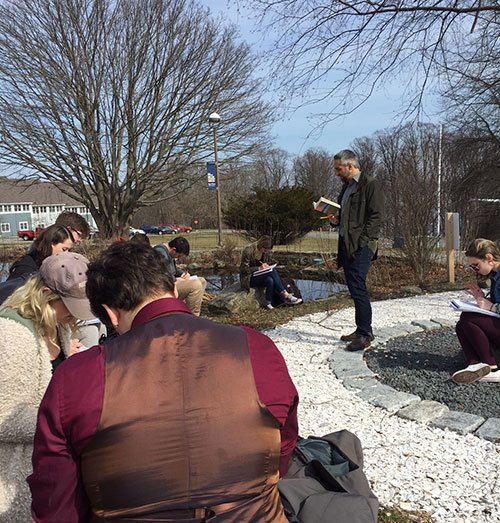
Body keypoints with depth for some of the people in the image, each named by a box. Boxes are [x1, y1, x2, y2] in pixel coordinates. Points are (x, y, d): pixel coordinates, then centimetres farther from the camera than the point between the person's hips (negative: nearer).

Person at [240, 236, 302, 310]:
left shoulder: (265, 252, 1)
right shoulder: (248, 251, -19)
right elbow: (244, 269, -18)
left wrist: (266, 266, -9)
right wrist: (259, 268, -27)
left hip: (260, 277, 7)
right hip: (248, 279, -7)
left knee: (270, 280, -30)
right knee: (272, 270, -28)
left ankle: (268, 303, -26)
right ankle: (286, 295, -28)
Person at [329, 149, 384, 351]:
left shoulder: (370, 184, -5)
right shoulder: (346, 186, 21)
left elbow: (376, 216, -12)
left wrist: (362, 241, -18)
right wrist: (335, 220, 9)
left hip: (361, 246, -8)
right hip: (347, 244, 9)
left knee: (358, 289, -11)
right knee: (355, 289, 11)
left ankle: (365, 334, -2)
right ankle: (361, 330, 19)